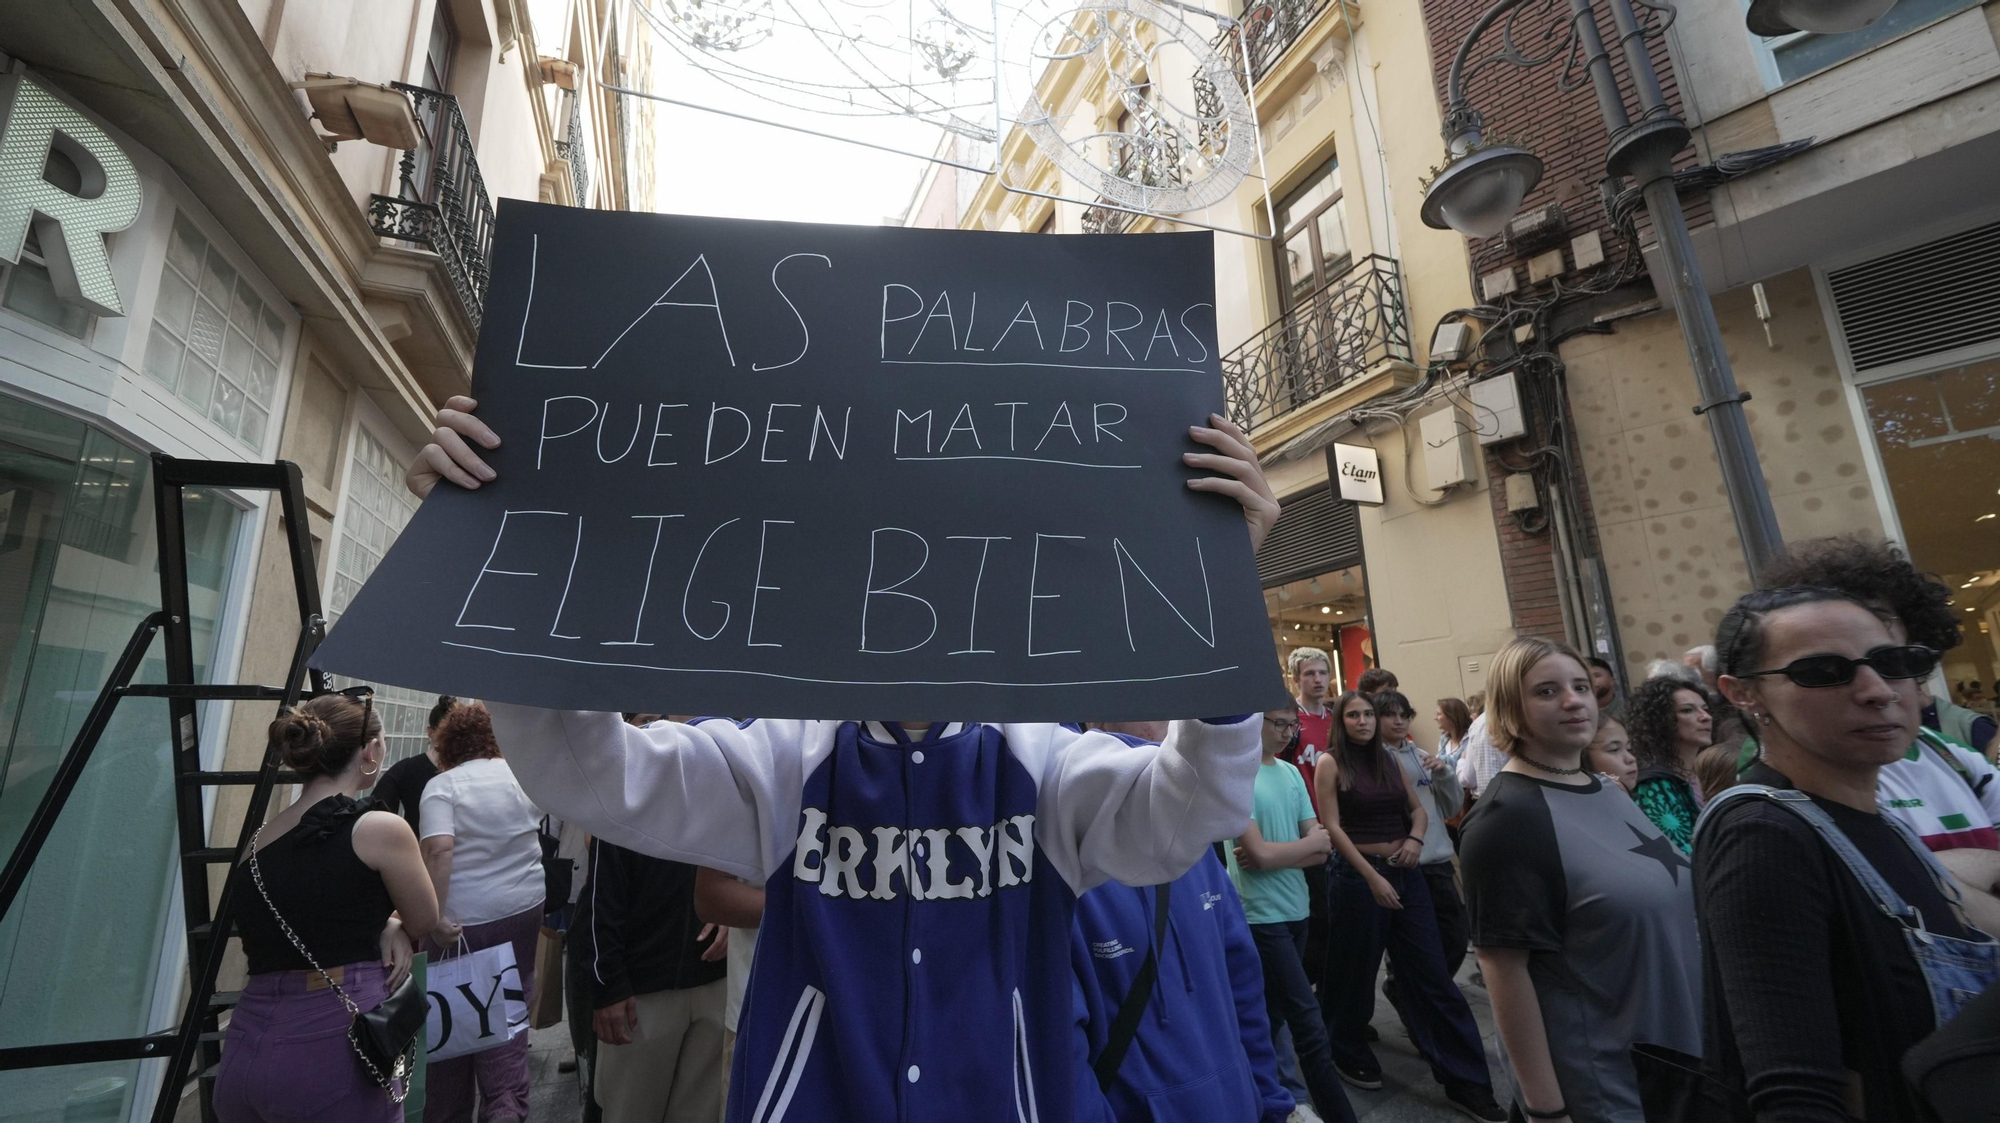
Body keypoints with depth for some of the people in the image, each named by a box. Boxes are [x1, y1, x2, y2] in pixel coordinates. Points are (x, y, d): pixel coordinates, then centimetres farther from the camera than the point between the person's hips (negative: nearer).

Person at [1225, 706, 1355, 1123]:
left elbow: (1322, 851, 4)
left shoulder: (1291, 773, 7)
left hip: (1296, 910, 7)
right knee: (1309, 1024, -2)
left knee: (1273, 1017, 18)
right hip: (1261, 916, -7)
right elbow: (1259, 854, -19)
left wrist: (1274, 855, -14)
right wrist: (1311, 841, -5)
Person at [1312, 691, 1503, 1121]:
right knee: (1356, 972, 9)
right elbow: (1332, 826, -12)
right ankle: (1349, 1056, 31)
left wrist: (1415, 839, -4)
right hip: (1359, 875, -5)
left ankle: (1466, 1082, 15)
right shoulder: (1330, 763, -8)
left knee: (1432, 975, 6)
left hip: (1406, 873, 5)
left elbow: (1418, 809, 17)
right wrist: (1372, 877, -16)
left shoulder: (1390, 759, 9)